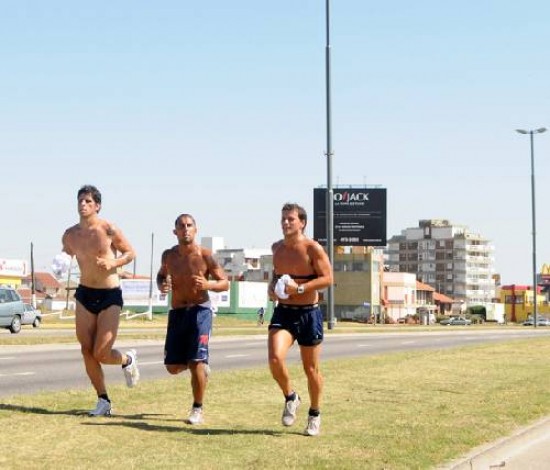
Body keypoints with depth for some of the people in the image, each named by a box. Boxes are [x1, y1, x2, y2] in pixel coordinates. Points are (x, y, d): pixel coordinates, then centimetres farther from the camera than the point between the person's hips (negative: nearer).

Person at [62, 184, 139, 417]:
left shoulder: (109, 230, -11)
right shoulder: (70, 235, 3)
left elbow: (130, 252, -1)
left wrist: (114, 262, -16)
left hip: (110, 296, -4)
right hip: (84, 295, 4)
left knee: (100, 354, -9)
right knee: (87, 351, -1)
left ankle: (128, 359, 26)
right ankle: (104, 401, 12)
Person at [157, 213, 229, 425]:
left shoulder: (205, 255, -9)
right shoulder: (169, 255, 2)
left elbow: (225, 283, -3)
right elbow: (161, 274, 22)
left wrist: (208, 284, -24)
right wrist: (161, 285, -1)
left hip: (200, 311, -4)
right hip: (177, 312, 4)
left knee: (196, 362, -15)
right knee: (173, 367, 4)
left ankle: (197, 410, 0)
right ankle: (200, 366, 38)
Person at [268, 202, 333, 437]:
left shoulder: (313, 249, -10)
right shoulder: (277, 248, 8)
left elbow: (327, 278, -14)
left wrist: (299, 288, -23)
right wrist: (272, 286, 5)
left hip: (308, 314, -3)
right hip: (283, 312, 4)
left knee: (311, 369, 7)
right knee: (275, 359, -20)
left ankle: (314, 414, 28)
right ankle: (290, 398, 7)